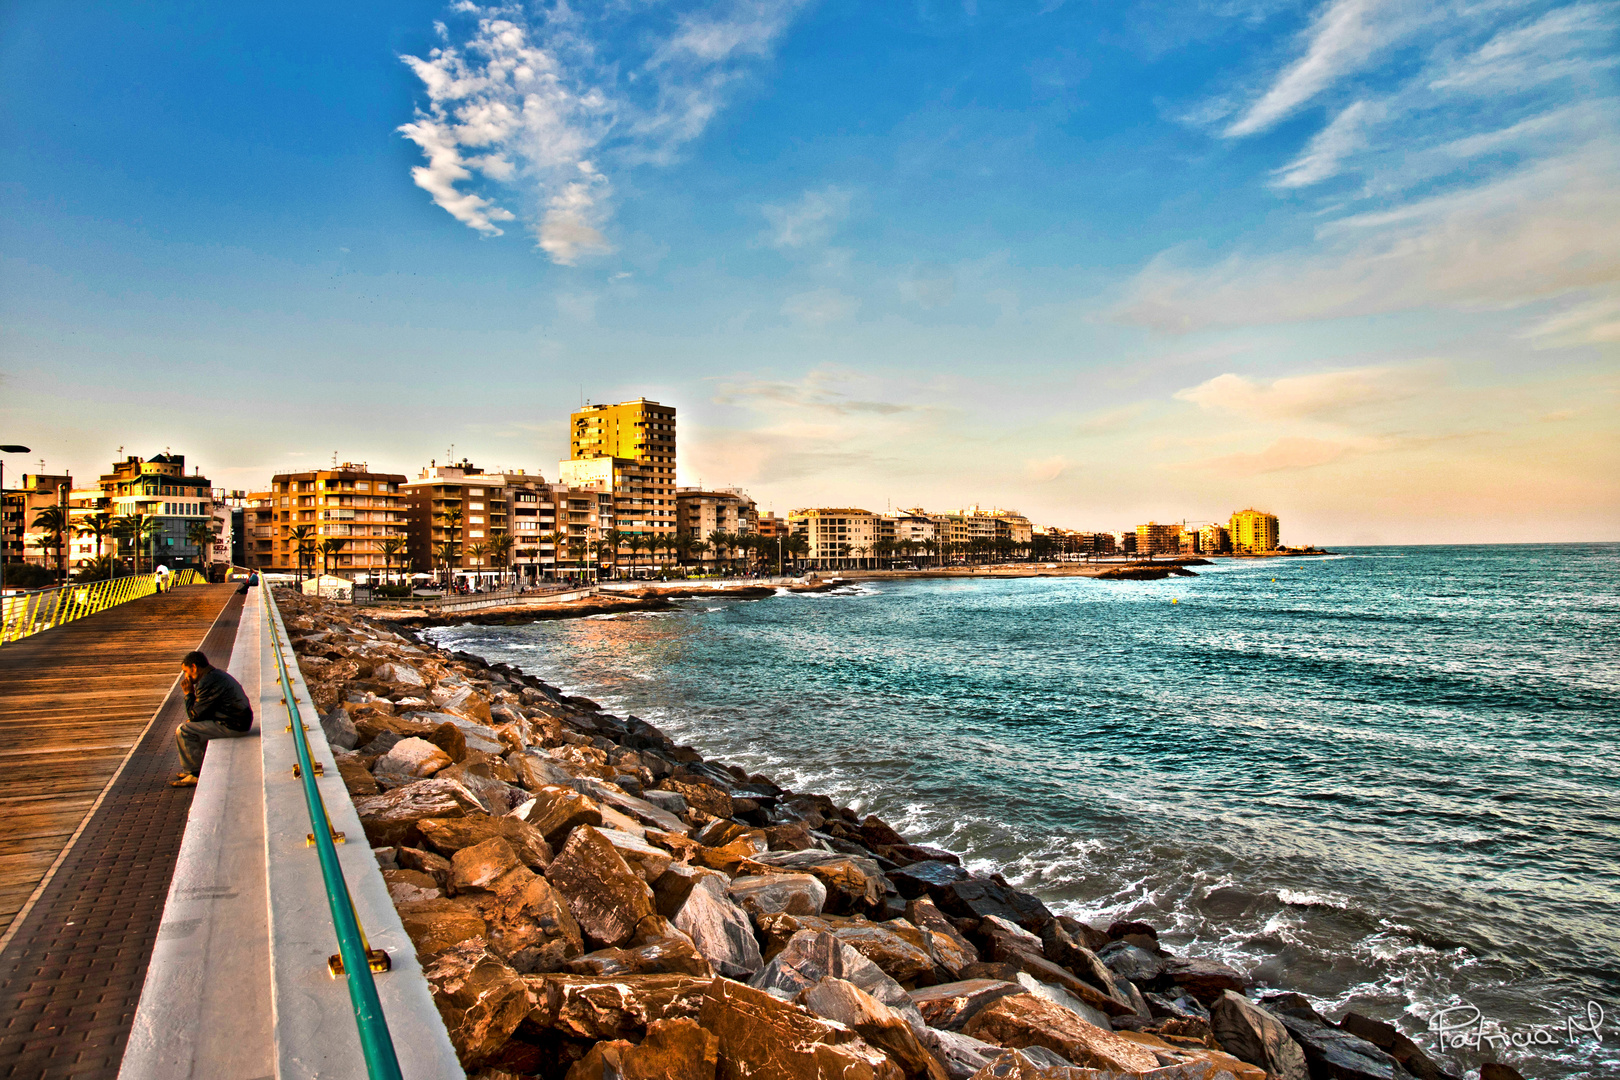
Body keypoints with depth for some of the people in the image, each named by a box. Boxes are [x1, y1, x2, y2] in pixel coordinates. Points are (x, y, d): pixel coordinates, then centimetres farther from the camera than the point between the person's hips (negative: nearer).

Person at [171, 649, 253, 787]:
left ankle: (196, 774, 2)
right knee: (194, 725, 27)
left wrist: (188, 693, -1)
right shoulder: (218, 674, 16)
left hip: (231, 727, -11)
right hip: (240, 720, 11)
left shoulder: (208, 683, -18)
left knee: (183, 732, -7)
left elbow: (194, 715, -12)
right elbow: (205, 709, 25)